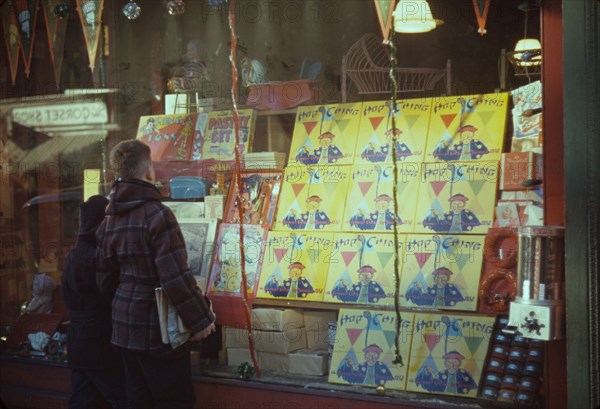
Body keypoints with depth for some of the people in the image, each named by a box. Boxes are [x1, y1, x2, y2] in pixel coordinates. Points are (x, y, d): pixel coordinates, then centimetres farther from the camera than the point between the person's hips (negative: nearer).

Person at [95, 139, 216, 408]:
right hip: (157, 328, -8)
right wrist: (200, 319, -13)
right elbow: (176, 277, -22)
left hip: (125, 325, 8)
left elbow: (105, 278, 12)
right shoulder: (157, 214, -18)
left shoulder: (110, 220, 6)